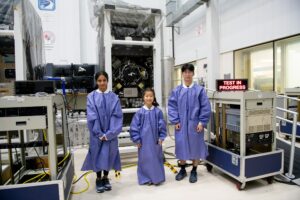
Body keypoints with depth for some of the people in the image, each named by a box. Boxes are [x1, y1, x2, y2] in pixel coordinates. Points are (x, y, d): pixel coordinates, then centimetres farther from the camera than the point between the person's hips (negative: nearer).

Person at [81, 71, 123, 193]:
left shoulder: (114, 97, -1)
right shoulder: (91, 97, -3)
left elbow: (117, 116, -6)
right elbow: (91, 117, -8)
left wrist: (109, 133, -13)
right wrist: (99, 133, -13)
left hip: (110, 134, 1)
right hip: (97, 133, -1)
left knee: (108, 154, 10)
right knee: (98, 155, 8)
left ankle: (105, 178, 30)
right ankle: (98, 179, 27)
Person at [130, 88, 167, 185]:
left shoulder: (158, 111, -2)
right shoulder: (140, 112, -6)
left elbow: (162, 125, 2)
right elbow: (134, 126, -3)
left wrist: (161, 137, -1)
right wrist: (137, 139, -5)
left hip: (155, 140, 1)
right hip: (144, 140, -1)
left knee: (156, 158, 11)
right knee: (145, 159, 7)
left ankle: (157, 177, 28)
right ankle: (146, 178, 24)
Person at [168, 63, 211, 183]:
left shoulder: (199, 90, -4)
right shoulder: (176, 91, 1)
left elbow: (205, 107, -5)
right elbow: (172, 106, 1)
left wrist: (202, 122, -10)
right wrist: (175, 121, -7)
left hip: (195, 124, -1)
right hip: (181, 124, 2)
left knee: (195, 146, 9)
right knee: (181, 146, 12)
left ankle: (194, 171, 28)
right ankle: (182, 170, 32)